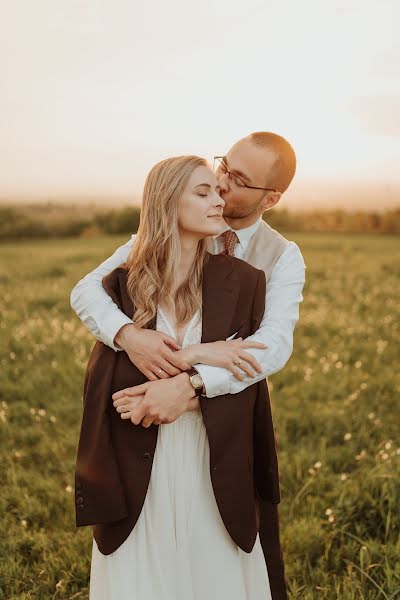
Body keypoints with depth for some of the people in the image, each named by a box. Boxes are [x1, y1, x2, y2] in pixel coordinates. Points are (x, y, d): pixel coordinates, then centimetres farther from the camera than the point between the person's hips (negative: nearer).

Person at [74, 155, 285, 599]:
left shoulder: (242, 281, -2)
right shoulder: (124, 284, -1)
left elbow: (248, 384, 0)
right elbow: (103, 375, -11)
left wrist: (188, 391, -16)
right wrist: (190, 356, -19)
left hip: (215, 472, 0)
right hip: (140, 471, 0)